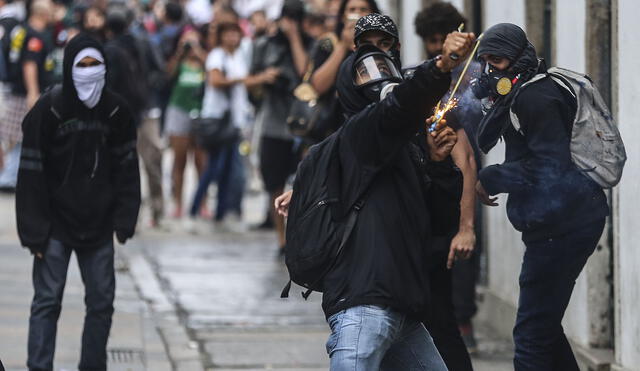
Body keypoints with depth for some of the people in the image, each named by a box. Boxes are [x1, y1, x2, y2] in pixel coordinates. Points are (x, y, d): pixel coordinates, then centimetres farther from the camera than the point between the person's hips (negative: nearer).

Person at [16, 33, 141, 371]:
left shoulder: (116, 111, 1)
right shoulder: (48, 110, -12)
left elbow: (126, 169, 7)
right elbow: (32, 174, -12)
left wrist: (124, 221, -1)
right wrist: (34, 232, -15)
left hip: (98, 226, 4)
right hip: (56, 225, -4)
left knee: (102, 302, 7)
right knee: (47, 301, -4)